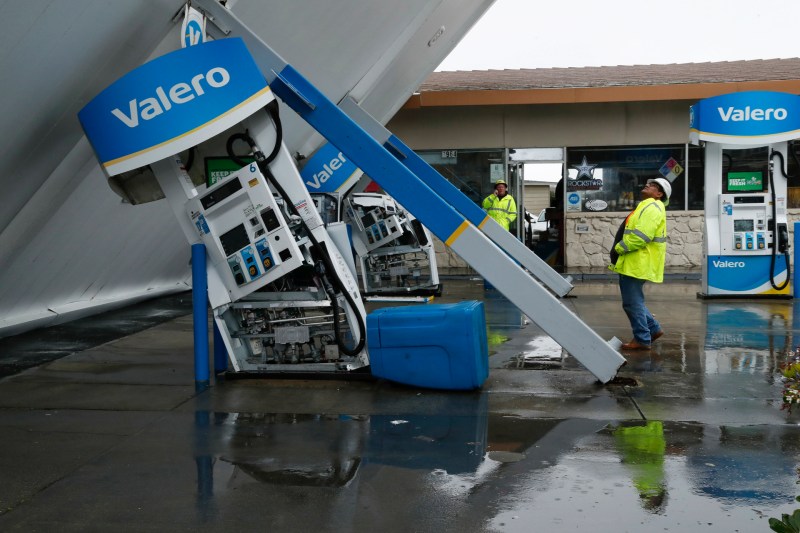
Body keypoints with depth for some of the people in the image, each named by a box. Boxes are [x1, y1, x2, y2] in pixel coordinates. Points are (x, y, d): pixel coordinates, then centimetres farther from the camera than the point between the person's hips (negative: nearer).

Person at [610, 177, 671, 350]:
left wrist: (619, 249, -15)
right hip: (634, 263, 11)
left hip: (636, 264, -11)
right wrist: (620, 250, 13)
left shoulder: (652, 207, -14)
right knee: (634, 301, 18)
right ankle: (654, 328, 25)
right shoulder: (648, 206, 21)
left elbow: (641, 236, -24)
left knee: (632, 303, -5)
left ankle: (642, 340, 2)